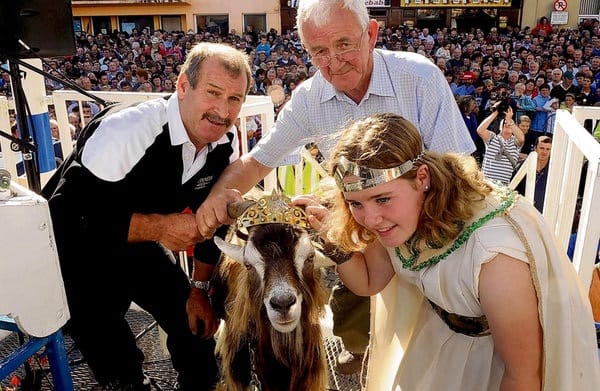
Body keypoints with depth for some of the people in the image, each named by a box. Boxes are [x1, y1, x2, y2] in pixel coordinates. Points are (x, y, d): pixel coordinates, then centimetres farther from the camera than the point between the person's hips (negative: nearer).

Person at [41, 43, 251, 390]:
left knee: (196, 324, 8)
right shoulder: (125, 130, -33)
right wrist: (159, 226, -36)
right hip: (77, 245, -5)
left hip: (138, 242, 6)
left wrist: (200, 289, -2)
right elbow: (64, 212, -33)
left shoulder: (227, 144, -12)